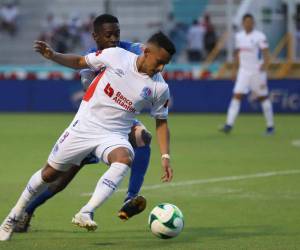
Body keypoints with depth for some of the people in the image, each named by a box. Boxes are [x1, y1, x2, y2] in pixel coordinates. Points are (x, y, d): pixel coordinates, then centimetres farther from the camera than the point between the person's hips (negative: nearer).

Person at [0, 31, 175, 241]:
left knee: (124, 159, -35)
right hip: (84, 126, 0)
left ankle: (86, 213, -36)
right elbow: (80, 62, 5)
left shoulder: (160, 88, -7)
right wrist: (52, 56, -9)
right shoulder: (116, 56, -10)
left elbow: (161, 122, 6)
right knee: (50, 173, 8)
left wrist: (165, 157, -2)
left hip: (114, 135, 0)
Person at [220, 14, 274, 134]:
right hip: (243, 71, 4)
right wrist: (235, 69, 15)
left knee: (263, 97, 3)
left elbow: (266, 55, -11)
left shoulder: (260, 36, -8)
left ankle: (270, 126, 13)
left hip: (257, 71, -4)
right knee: (237, 96, -6)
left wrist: (264, 68, -25)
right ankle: (229, 124, -10)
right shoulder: (239, 36, 8)